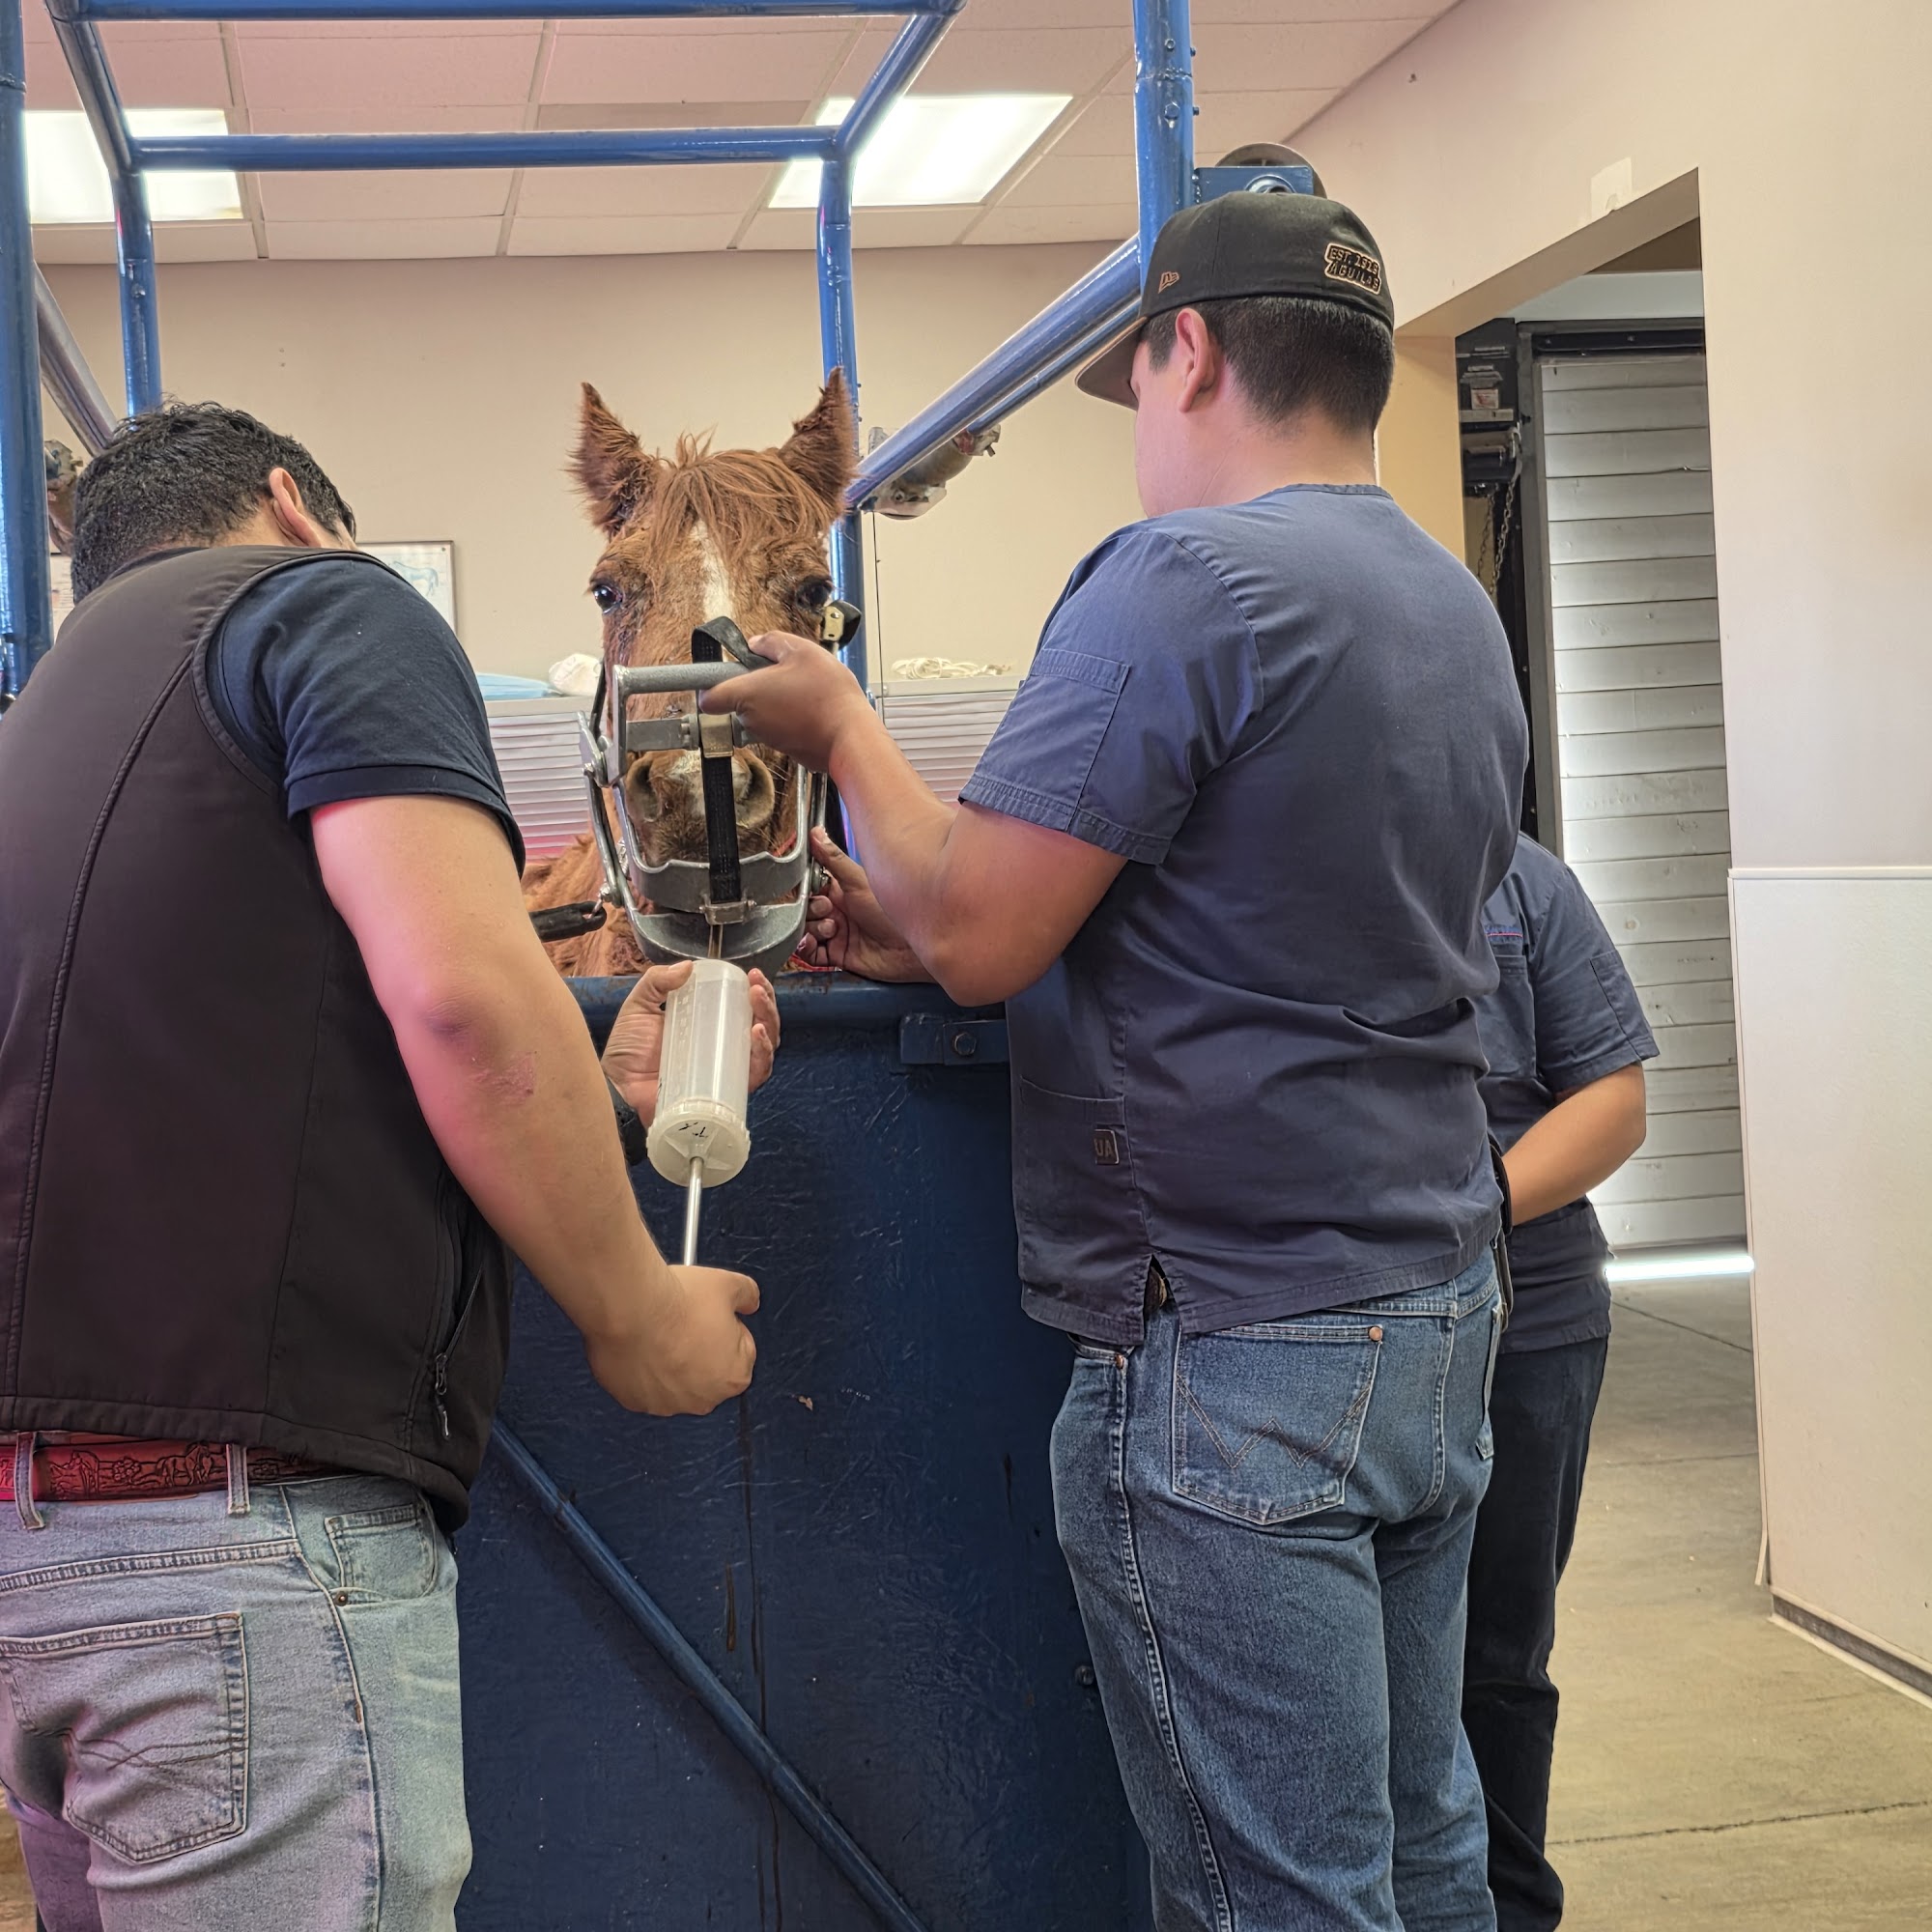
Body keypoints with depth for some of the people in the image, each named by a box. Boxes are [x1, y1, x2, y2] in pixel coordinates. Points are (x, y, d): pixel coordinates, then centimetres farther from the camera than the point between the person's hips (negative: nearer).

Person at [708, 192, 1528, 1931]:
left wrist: (839, 723, 0)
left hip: (1235, 1350, -9)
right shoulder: (1462, 610, 13)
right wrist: (939, 930, 12)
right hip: (1441, 1307, 9)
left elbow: (976, 930, -17)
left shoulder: (1180, 579, -15)